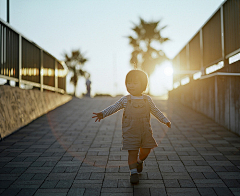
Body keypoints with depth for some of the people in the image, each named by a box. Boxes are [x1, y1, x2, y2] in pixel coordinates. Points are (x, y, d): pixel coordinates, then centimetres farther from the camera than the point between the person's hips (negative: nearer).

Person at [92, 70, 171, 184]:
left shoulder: (147, 100, 2)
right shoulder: (125, 100, -3)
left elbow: (155, 111, 11)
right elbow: (113, 108, -2)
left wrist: (165, 120, 9)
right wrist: (103, 114, -15)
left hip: (145, 131, 3)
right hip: (130, 132, -2)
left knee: (146, 150, 9)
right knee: (132, 152, -4)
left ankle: (139, 161, 40)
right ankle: (133, 172, 9)